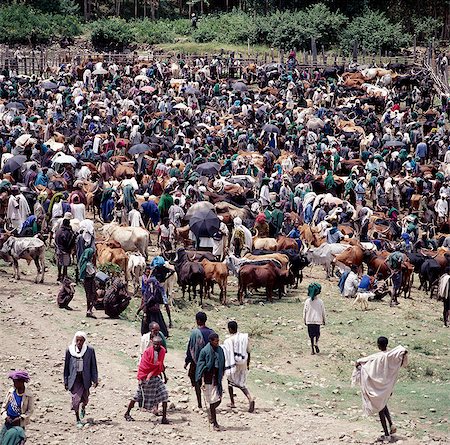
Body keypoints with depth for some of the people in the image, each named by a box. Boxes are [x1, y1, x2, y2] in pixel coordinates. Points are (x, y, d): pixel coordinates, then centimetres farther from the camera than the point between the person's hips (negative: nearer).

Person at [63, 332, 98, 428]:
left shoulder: (90, 350, -6)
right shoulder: (70, 350, -5)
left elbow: (93, 366, 1)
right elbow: (66, 366, 3)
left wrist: (95, 379, -1)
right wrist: (66, 381, 5)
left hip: (85, 378, 1)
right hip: (74, 378, -1)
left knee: (85, 399, 9)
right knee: (76, 399, -6)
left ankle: (83, 408, 46)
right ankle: (78, 420, 10)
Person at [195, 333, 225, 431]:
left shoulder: (220, 350, 8)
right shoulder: (204, 351, -8)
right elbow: (201, 367, -9)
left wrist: (222, 377, 14)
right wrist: (202, 381, -13)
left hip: (217, 378, 5)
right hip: (208, 378, -5)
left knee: (218, 400, 5)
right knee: (213, 401, -6)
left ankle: (211, 415, 33)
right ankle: (214, 423, 2)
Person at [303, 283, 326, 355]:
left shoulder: (307, 301, -6)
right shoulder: (320, 302, -6)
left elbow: (304, 312, 0)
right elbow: (323, 312, 2)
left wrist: (304, 320, 12)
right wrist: (324, 320, 16)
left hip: (309, 321, 0)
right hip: (318, 320, 0)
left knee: (311, 335, 8)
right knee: (317, 333, 14)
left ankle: (312, 349, 5)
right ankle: (316, 343, -15)